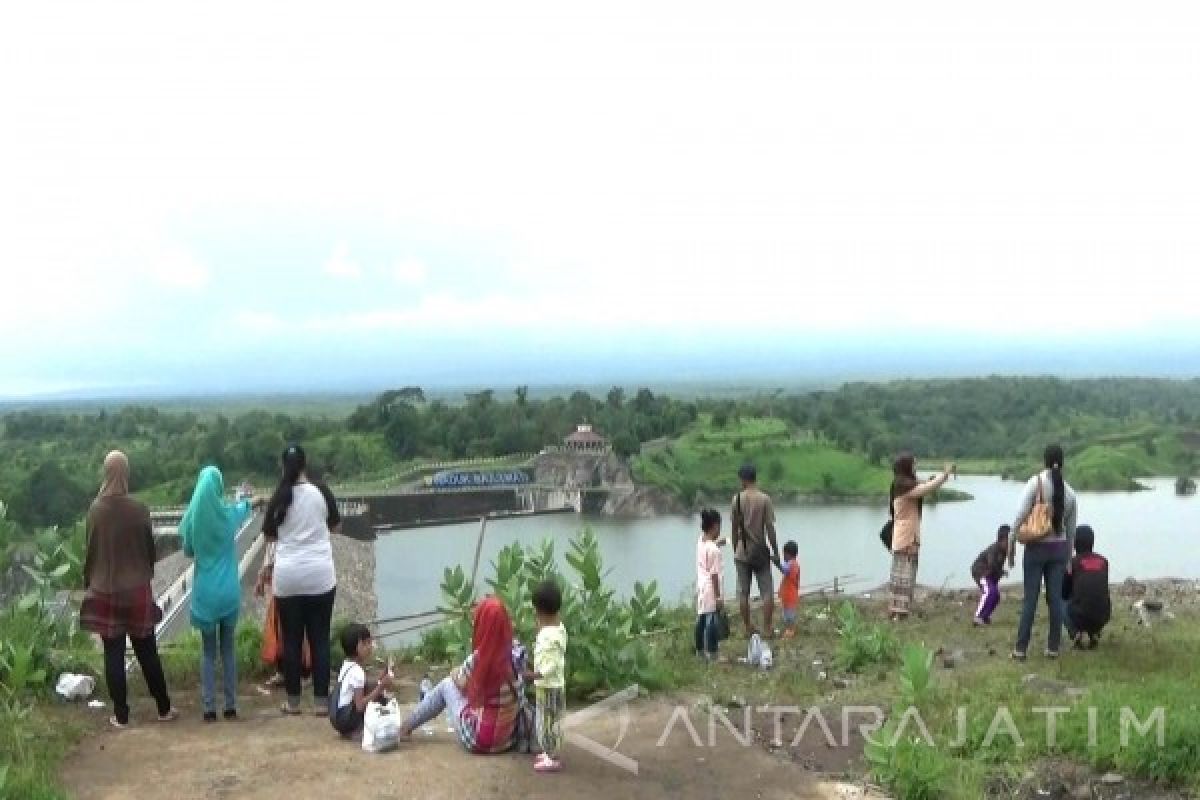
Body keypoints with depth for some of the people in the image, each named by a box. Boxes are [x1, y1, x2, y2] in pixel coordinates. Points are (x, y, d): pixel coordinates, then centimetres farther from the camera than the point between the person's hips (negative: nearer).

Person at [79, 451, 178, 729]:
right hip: (137, 590, 0)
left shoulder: (96, 510, -8)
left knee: (114, 655, 5)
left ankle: (121, 715, 9)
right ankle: (164, 708, 17)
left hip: (105, 592, 0)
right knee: (147, 652, 10)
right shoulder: (139, 510, -8)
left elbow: (90, 552, -1)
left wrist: (89, 584, 11)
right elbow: (150, 550, 1)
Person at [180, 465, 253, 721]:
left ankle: (209, 708, 7)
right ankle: (231, 706, 12)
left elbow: (188, 551, 8)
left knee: (208, 651, 9)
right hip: (229, 591, 0)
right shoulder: (229, 514, -5)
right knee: (228, 648, 11)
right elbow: (245, 508, 21)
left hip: (205, 592, 0)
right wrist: (245, 500, 43)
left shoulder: (193, 518, -7)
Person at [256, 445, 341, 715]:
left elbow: (270, 538, 2)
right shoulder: (321, 492, -3)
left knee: (291, 640, 9)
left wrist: (266, 568, 13)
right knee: (320, 639, 5)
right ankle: (321, 701, 6)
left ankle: (293, 701, 15)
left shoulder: (278, 498, -2)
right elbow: (335, 524, 11)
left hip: (287, 577, 1)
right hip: (320, 575, -1)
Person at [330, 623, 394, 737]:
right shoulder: (357, 672, -20)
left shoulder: (348, 665, 9)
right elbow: (360, 706, -26)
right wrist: (381, 686, -25)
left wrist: (379, 682, -1)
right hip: (344, 720, -9)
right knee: (380, 697, -13)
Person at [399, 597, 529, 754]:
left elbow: (458, 680, 1)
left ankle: (408, 725, 33)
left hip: (478, 739, -5)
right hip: (510, 739, 5)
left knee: (448, 683, 15)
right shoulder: (518, 651, -9)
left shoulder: (478, 660, -20)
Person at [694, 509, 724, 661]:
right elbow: (714, 574, -18)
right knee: (712, 621, -4)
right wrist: (718, 596, -15)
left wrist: (717, 543, 22)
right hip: (711, 590, -9)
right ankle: (712, 653, -1)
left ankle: (700, 650, 26)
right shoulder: (714, 549, -19)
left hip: (701, 588, 9)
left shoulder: (700, 542, 3)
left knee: (701, 619, 16)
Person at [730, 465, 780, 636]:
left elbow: (735, 528, 1)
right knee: (767, 592, 6)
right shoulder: (765, 499, -8)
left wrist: (735, 551, 12)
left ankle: (748, 628, 13)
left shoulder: (737, 499, -4)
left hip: (742, 553, 2)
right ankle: (767, 629, 4)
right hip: (761, 552, -1)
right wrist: (775, 552, -1)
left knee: (743, 593, 8)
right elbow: (770, 528, -9)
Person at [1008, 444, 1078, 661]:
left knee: (1030, 599, 0)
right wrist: (1068, 557, 22)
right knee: (1056, 598, 9)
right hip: (1059, 548, 3)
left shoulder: (1036, 482, -9)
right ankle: (1053, 647, 14)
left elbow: (1020, 515, -14)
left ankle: (1021, 649, 3)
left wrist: (1011, 543, -5)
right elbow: (1071, 529, 12)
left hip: (1037, 547, -3)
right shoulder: (1069, 492, 4)